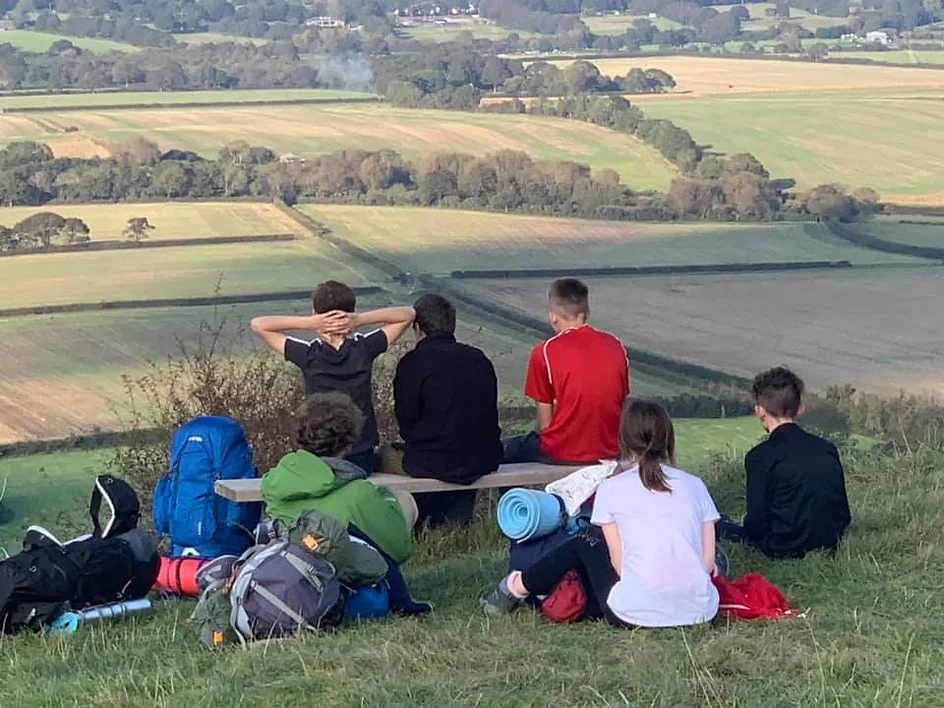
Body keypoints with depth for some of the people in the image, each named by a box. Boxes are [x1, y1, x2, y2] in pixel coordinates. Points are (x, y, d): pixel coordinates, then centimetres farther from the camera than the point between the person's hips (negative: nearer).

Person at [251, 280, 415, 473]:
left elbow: (258, 324, -2)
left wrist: (309, 323, -13)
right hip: (363, 458, 2)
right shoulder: (364, 350, -7)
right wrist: (359, 320, -10)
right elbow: (408, 314, 5)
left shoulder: (309, 356, -11)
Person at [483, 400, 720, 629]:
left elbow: (619, 562, 2)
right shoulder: (695, 485, 7)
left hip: (636, 613, -2)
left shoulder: (612, 489, 0)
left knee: (584, 543, 23)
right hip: (700, 611, 2)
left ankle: (517, 587, 39)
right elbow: (708, 563, 5)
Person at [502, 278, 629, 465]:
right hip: (610, 451, 5)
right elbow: (622, 404, 8)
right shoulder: (615, 346, 4)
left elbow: (544, 423, -5)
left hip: (562, 453, -5)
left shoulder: (545, 352, -8)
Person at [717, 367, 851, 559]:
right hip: (829, 546, 6)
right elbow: (843, 514, 8)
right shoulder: (827, 449, 5)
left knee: (719, 527, 16)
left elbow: (756, 522, -13)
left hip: (784, 551, -6)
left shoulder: (761, 456, -13)